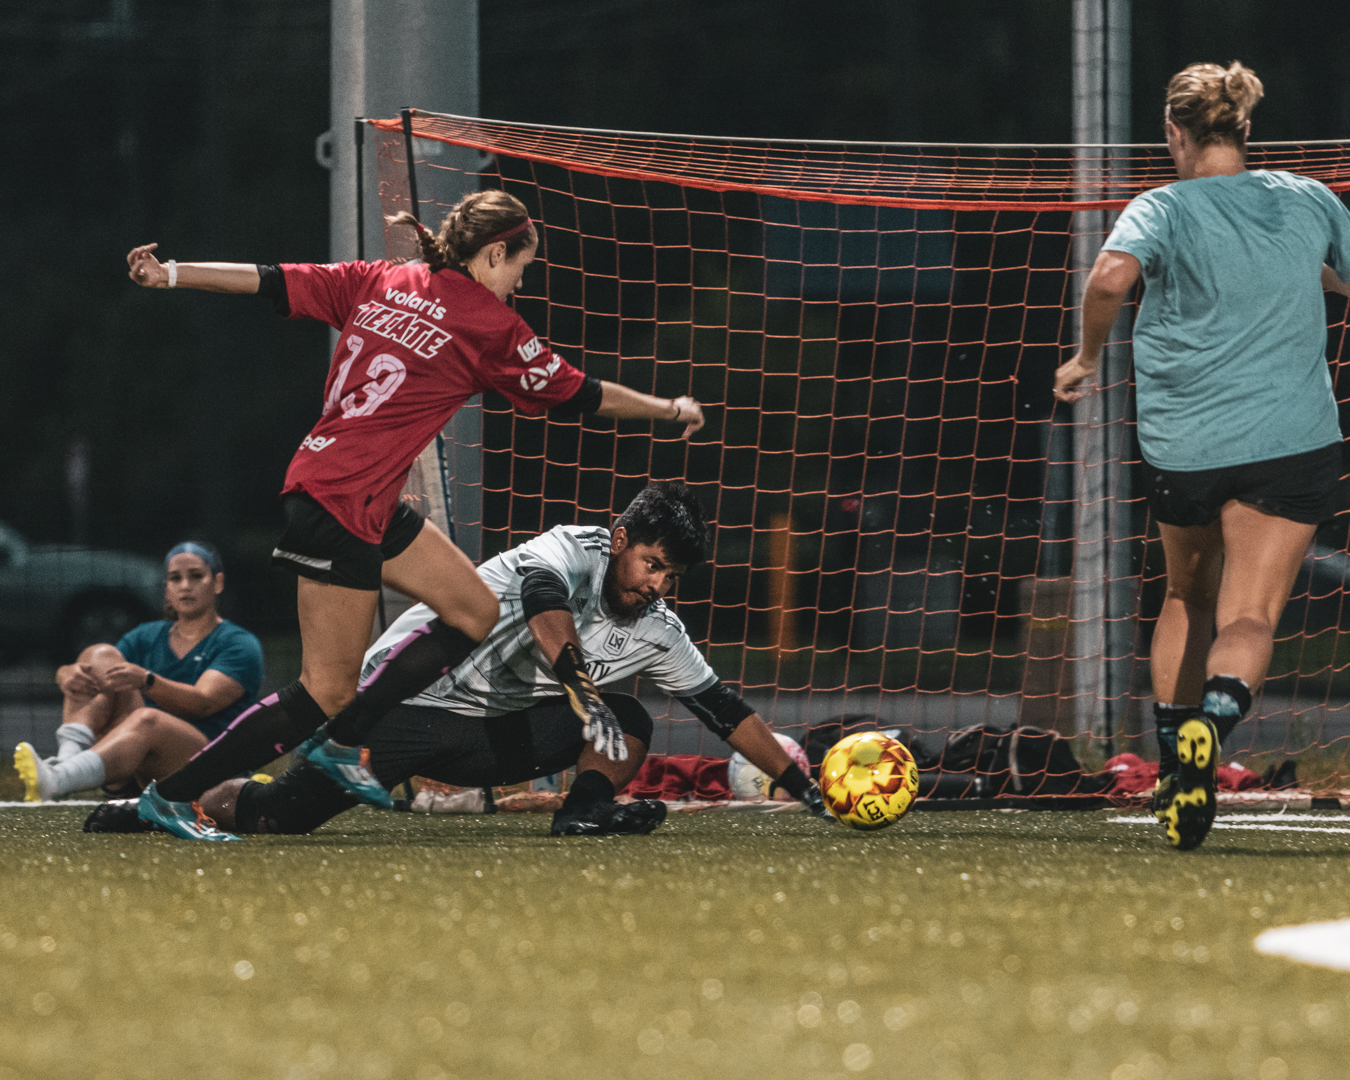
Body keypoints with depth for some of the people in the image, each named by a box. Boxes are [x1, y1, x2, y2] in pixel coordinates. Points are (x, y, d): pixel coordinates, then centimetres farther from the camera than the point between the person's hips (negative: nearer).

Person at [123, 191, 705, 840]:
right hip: (341, 502, -9)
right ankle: (171, 795, -1)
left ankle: (342, 746, 17)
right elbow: (578, 396, 3)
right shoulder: (488, 324, -8)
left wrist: (169, 274, 6)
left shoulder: (379, 282, 9)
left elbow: (272, 282, 4)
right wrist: (671, 409, 16)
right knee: (326, 694, -5)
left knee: (475, 613, 14)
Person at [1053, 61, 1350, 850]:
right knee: (1250, 618, -5)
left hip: (1183, 445, 0)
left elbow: (1112, 277, -25)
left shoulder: (1165, 210, -5)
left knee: (1189, 599, 23)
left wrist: (1088, 358, -10)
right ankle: (1211, 724, -35)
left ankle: (1174, 768, 21)